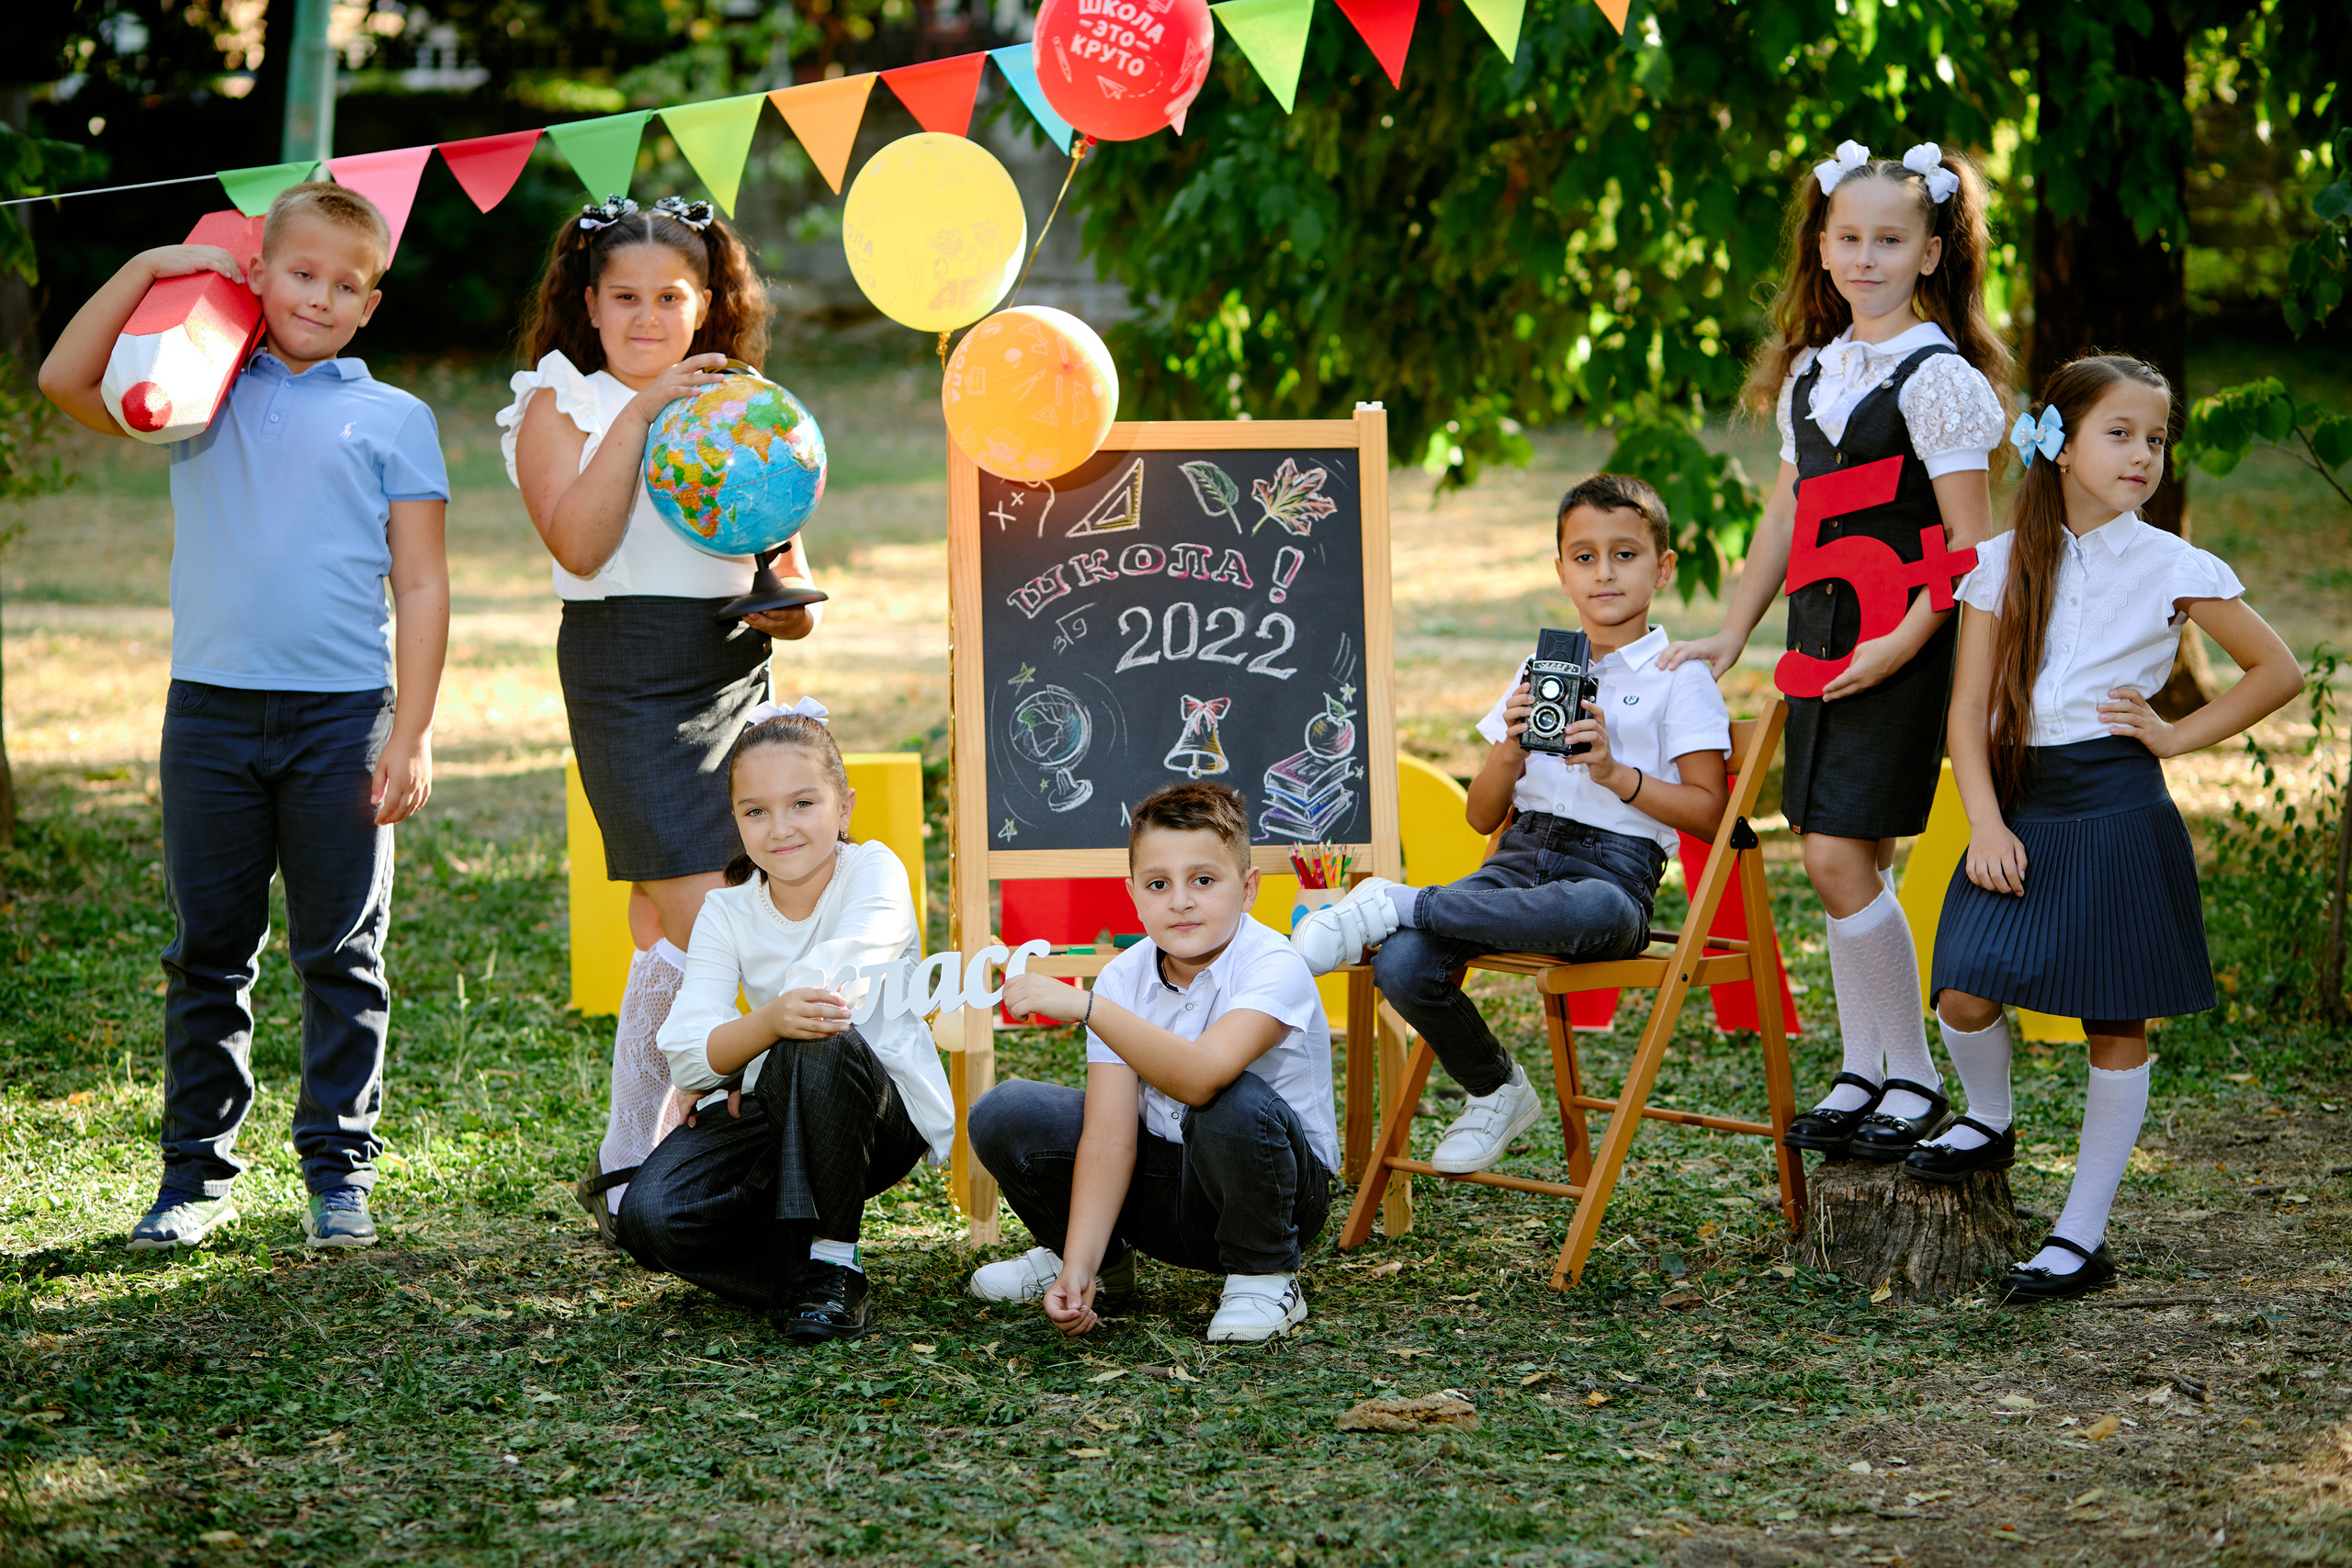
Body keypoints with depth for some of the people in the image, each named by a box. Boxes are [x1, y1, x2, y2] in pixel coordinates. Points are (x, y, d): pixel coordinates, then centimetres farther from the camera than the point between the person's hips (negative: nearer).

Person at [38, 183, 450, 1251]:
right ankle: (197, 1173, 14)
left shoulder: (394, 420, 5)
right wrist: (150, 268, 0)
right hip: (211, 710, 2)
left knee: (342, 956, 4)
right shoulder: (204, 395, 11)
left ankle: (340, 1171, 12)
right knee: (208, 952, 7)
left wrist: (411, 736, -5)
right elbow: (66, 380, 2)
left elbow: (422, 584, 2)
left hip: (342, 719, -2)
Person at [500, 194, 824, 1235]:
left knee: (663, 932, 6)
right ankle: (627, 1171, -5)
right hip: (627, 677, -5)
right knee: (700, 922, -14)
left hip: (736, 675, 5)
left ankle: (636, 1163, 13)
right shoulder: (560, 405, 2)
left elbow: (787, 572, 18)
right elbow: (579, 543, -15)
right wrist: (636, 414, -18)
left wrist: (792, 608, -5)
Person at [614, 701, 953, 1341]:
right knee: (647, 1215, -23)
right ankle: (803, 1275, 0)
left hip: (890, 1113, -3)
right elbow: (686, 1057, -16)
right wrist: (770, 1021, -38)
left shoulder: (875, 870, -10)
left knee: (819, 1047, -37)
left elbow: (838, 976, -32)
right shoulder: (726, 911, -2)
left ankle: (833, 1264, -21)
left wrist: (733, 1063, -20)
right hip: (771, 1116, 3)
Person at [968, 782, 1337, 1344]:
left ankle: (1265, 1280, -11)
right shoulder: (1124, 979, -8)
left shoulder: (1273, 969, -23)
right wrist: (1078, 1269, -25)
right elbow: (1109, 1139, -14)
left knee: (1232, 1104, -38)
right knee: (1002, 1116, -12)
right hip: (1164, 1180, 5)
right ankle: (1100, 1261, 16)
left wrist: (1084, 1005, -45)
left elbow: (1202, 1076, -43)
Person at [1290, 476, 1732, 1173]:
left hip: (1615, 866, -4)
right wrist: (1509, 752, -3)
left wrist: (1613, 772, -13)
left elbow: (1708, 813, -3)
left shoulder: (1679, 678, 6)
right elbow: (1483, 816, 18)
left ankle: (1397, 905, -28)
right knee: (1402, 965, -25)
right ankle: (1494, 1091, 1)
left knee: (1591, 913, -44)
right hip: (1521, 854, 4)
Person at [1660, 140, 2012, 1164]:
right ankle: (1859, 1071, 17)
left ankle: (1914, 1079, 0)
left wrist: (1904, 645, -19)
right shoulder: (1810, 373, 13)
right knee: (1850, 859, 9)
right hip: (1821, 628, 7)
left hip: (1901, 639, -7)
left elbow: (1970, 543, -12)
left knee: (1840, 857, -11)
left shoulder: (1939, 379, -10)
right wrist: (1733, 631, 18)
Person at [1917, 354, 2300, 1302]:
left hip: (2118, 807, -2)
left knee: (2116, 1026, 2)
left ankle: (2082, 1237, 10)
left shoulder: (2172, 568, -1)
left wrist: (2176, 735, -1)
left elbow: (2278, 671, 7)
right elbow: (1970, 708, 2)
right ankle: (1989, 1123, 21)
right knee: (1965, 994, -12)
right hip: (2022, 804, 2)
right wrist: (1985, 824, -9)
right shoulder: (2004, 565, 4)